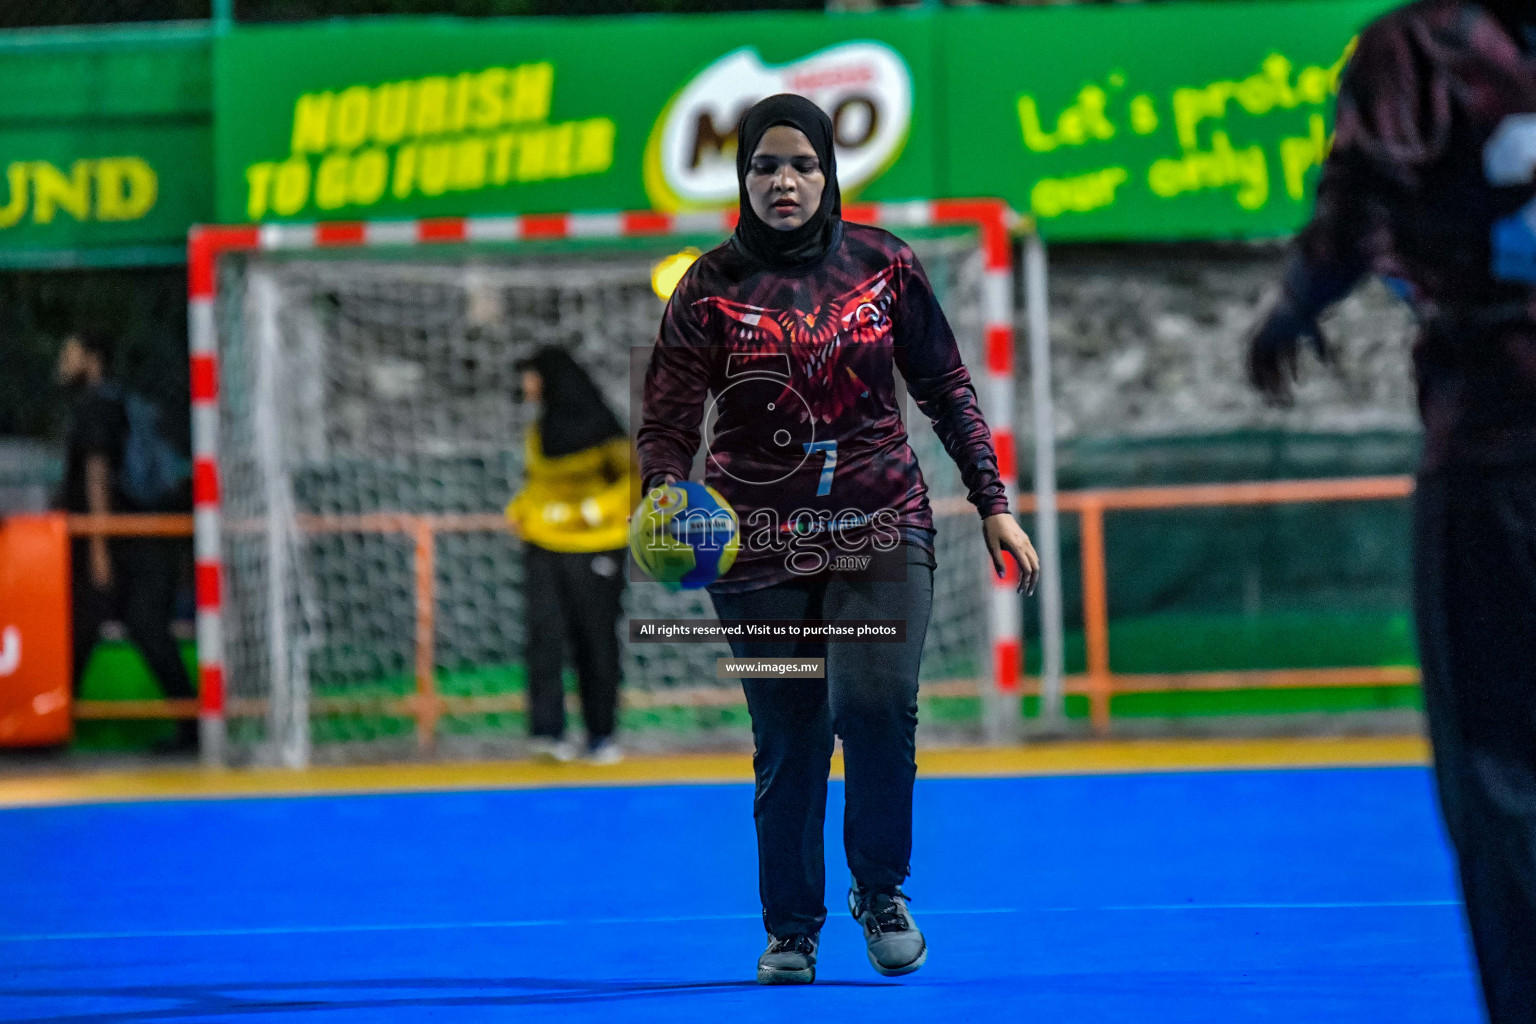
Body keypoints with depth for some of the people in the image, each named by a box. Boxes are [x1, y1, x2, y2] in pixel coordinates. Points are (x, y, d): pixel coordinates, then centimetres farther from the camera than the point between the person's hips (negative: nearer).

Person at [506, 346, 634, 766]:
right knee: (542, 632, -11)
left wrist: (596, 510, -20)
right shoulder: (541, 431, 13)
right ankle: (548, 729, -15)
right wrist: (519, 509, 9)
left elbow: (637, 479, -12)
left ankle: (601, 735, 12)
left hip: (592, 547, -5)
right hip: (543, 545, 5)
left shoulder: (600, 429, -8)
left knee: (596, 639, 3)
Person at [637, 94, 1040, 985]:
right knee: (789, 744, 2)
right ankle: (792, 929, 22)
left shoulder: (883, 264, 2)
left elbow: (947, 389, 10)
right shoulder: (711, 289, -2)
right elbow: (669, 422, -4)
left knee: (876, 703, -20)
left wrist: (994, 506, 7)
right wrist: (666, 494, -24)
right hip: (761, 547, 0)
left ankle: (882, 890, 5)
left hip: (883, 530, 0)